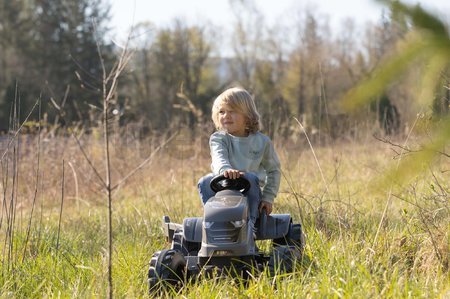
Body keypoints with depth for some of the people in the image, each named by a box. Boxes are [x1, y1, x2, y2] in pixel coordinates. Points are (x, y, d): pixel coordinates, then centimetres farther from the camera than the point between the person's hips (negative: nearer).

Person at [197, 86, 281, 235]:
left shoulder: (261, 141, 1)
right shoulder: (218, 139, -1)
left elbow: (274, 170, 11)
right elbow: (219, 157, -24)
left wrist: (268, 198, 1)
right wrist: (225, 170, -49)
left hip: (249, 194, -1)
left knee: (250, 178, -33)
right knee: (205, 183, -28)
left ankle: (249, 223, -27)